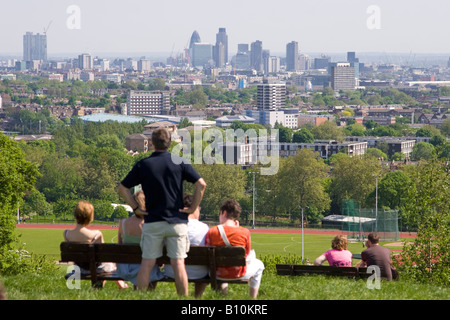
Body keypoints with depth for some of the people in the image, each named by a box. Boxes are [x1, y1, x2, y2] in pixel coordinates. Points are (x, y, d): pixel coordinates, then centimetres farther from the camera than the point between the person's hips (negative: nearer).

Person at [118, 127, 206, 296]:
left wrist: (136, 208, 7)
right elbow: (201, 184, -5)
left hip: (152, 222, 0)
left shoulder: (143, 165, 2)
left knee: (147, 263, 3)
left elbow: (122, 188, 5)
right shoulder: (179, 162, 1)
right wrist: (193, 207, 2)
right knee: (178, 263, -2)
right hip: (177, 221, 0)